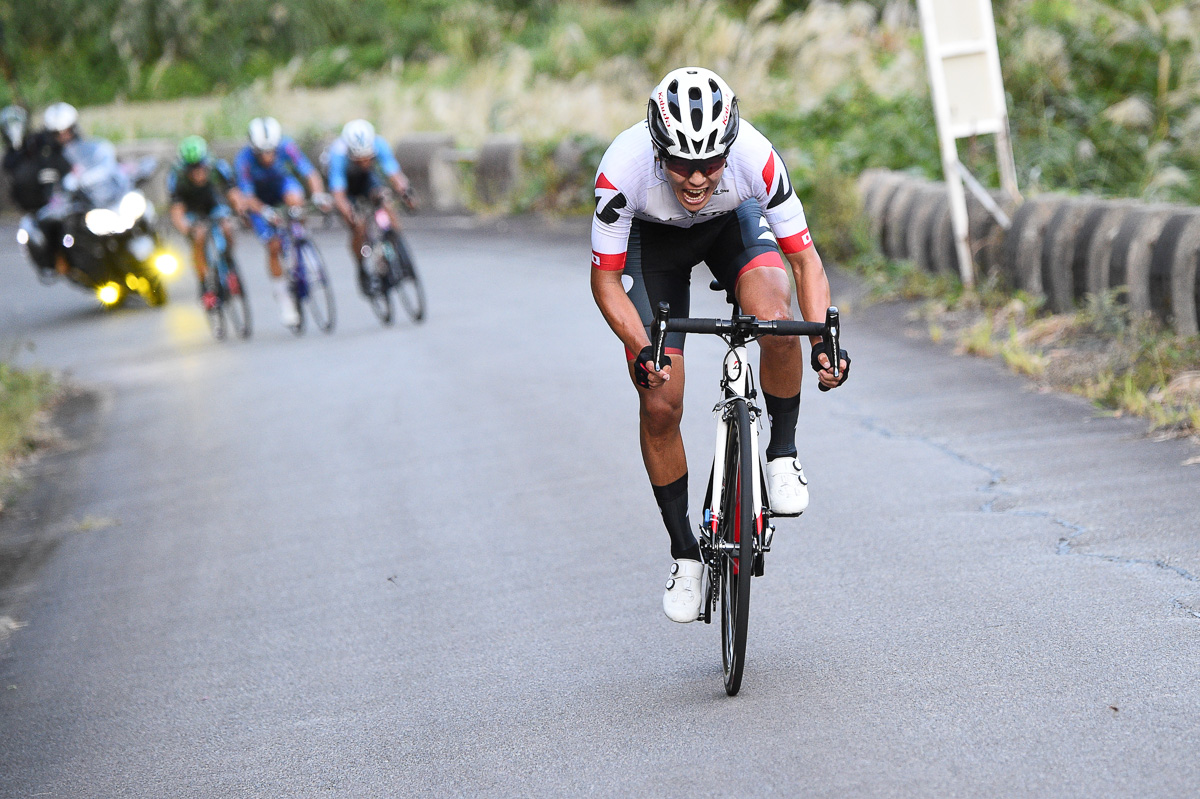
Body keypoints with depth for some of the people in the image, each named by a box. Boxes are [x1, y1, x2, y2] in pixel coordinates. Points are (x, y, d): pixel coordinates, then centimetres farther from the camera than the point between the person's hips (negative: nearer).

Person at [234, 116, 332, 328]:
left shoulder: (286, 147, -31)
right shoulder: (244, 160, -33)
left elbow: (310, 172, -34)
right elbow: (248, 197, -32)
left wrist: (318, 194, -52)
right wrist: (264, 211, -51)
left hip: (283, 185, 1)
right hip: (260, 200, -1)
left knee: (294, 200, -36)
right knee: (273, 246, -12)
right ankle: (283, 300, 1)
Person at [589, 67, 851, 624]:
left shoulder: (755, 157, -37)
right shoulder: (624, 169, -38)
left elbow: (804, 258, -25)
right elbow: (604, 280, -24)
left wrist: (824, 342, -37)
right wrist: (641, 350, -38)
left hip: (734, 223, 0)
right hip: (653, 239, 0)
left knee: (775, 319, -32)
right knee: (659, 403, -8)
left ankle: (782, 454, -7)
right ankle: (684, 553, 10)